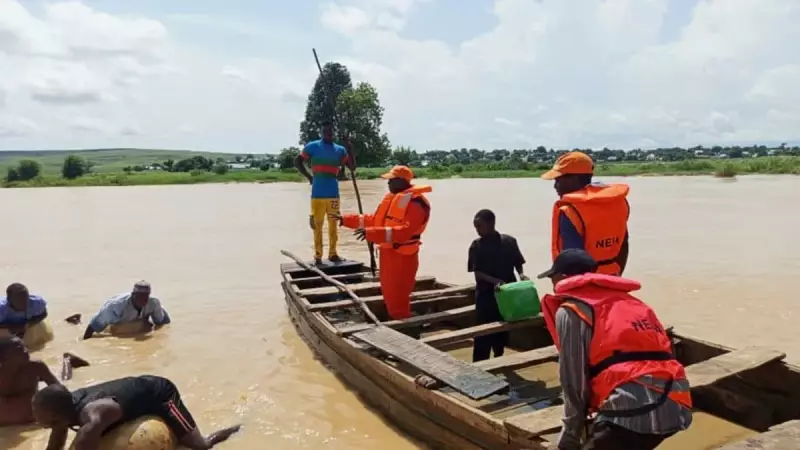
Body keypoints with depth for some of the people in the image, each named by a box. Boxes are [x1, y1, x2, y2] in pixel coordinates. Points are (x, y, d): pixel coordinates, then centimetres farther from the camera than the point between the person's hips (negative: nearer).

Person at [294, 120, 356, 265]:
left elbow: (352, 167, 10)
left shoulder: (340, 149, 10)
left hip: (333, 193, 3)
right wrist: (309, 177, -1)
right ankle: (317, 255, 6)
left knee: (333, 224, 8)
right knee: (317, 225, 0)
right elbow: (297, 162, 6)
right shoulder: (312, 146, 1)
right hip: (318, 194, -3)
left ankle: (333, 253, 18)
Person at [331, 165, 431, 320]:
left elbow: (406, 230, -29)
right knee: (389, 295, 20)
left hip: (402, 256, -10)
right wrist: (346, 220, 20)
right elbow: (375, 219, 22)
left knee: (397, 299, -6)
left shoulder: (415, 201, -18)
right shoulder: (391, 197, 14)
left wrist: (372, 233, -35)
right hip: (388, 252, 10)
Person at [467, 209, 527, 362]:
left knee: (503, 332, 13)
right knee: (483, 335, -4)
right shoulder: (476, 246, -5)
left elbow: (517, 263, 8)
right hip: (486, 295, -2)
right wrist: (495, 281, -24)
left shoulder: (509, 241, -1)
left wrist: (521, 274, -13)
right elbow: (477, 273, -8)